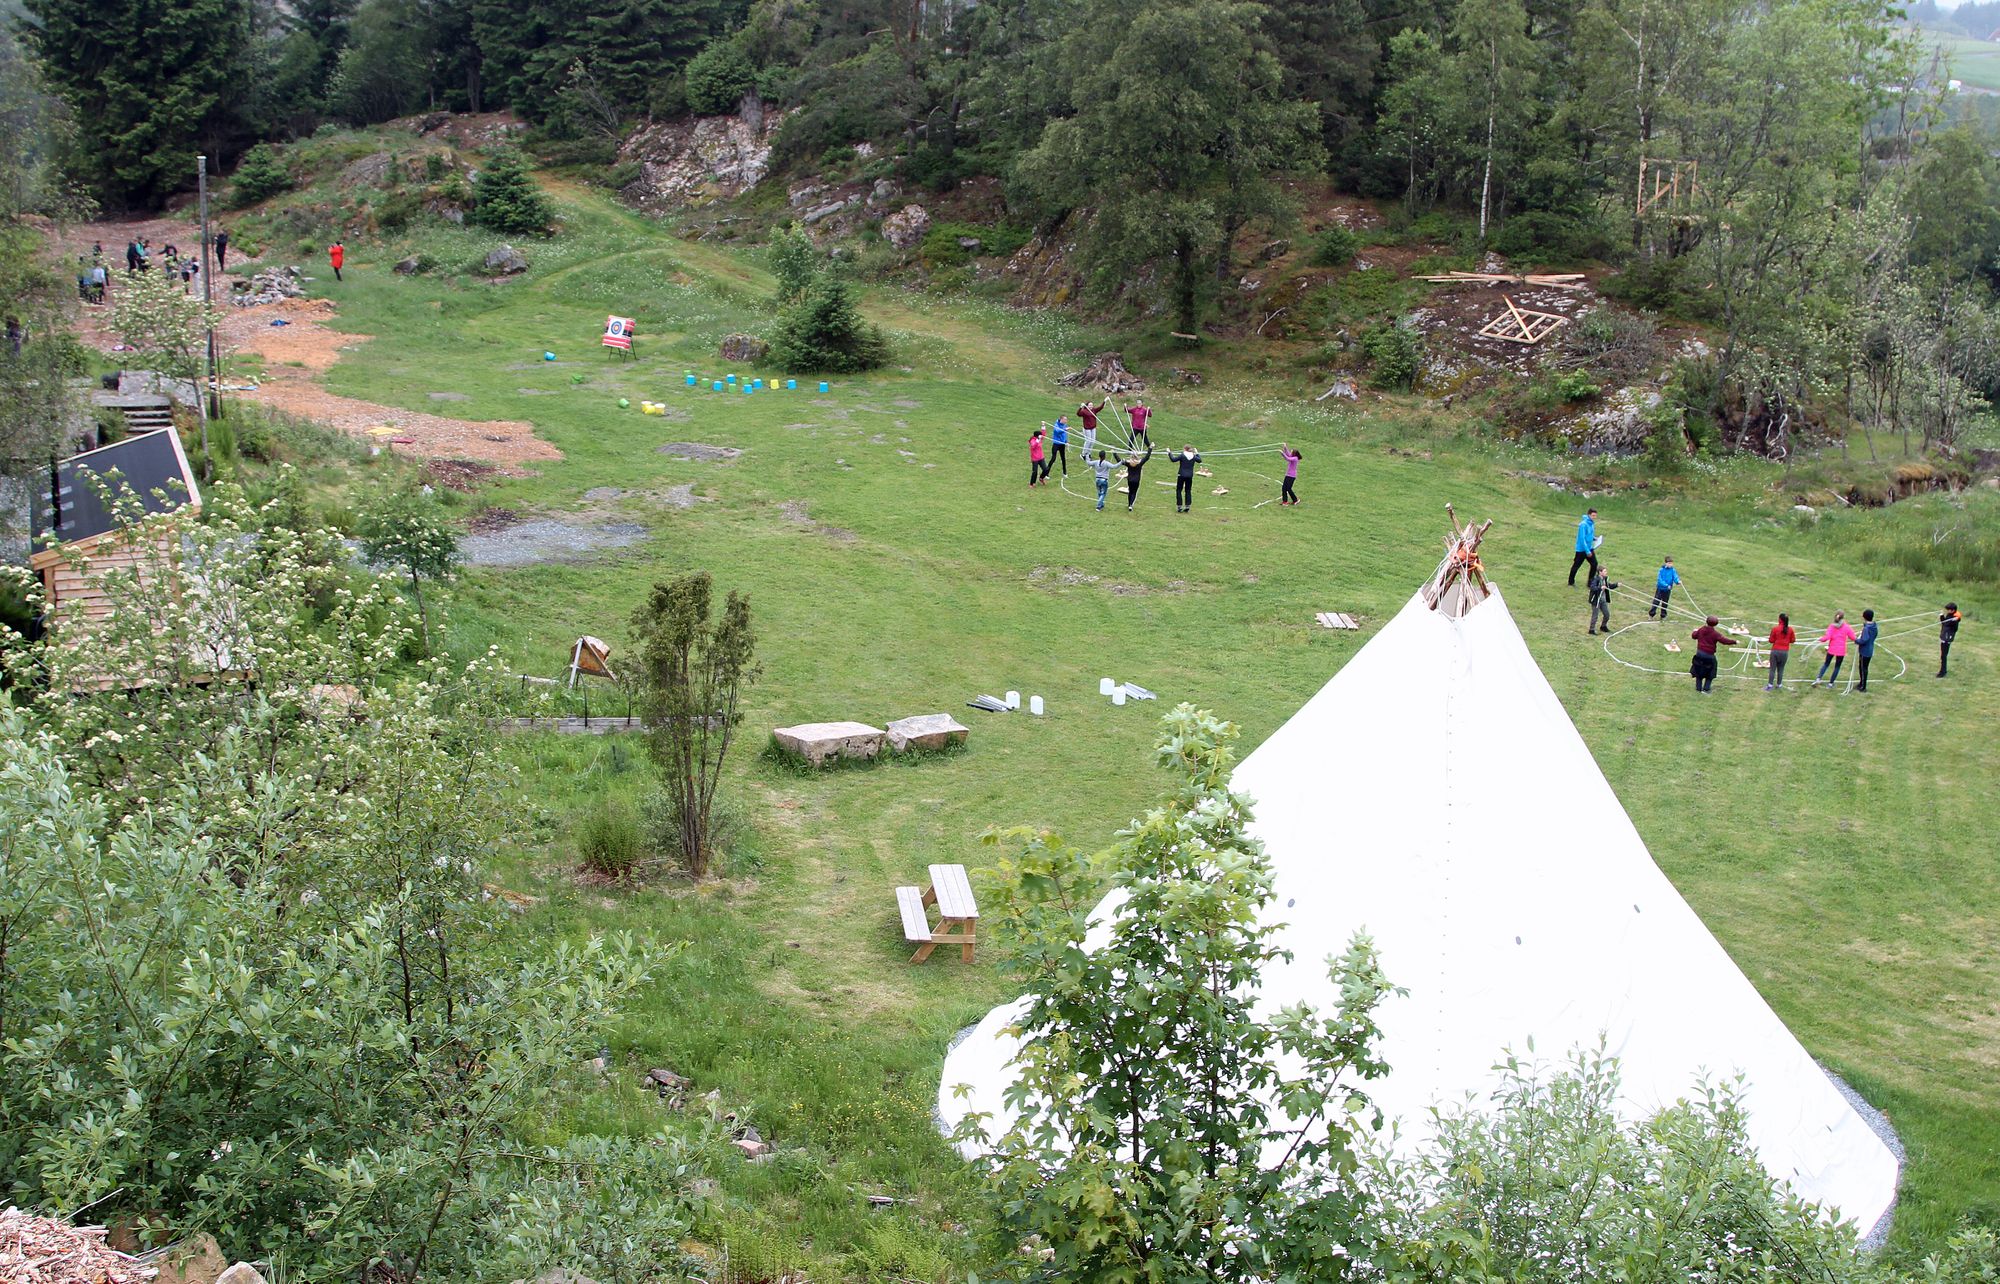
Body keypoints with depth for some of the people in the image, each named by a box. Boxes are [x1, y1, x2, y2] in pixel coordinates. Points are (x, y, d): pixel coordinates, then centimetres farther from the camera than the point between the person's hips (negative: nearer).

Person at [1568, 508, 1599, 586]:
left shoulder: (1592, 523, 4)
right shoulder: (1583, 524, -23)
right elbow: (1582, 539, -24)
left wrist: (1595, 538, 0)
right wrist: (1587, 551, -24)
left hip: (1590, 548, 8)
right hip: (1582, 549, -8)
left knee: (1594, 564, 3)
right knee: (1576, 565, 6)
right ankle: (1571, 582, 23)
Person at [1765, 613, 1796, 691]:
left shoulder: (1775, 628, -12)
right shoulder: (1790, 629, -4)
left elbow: (1771, 640, -8)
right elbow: (1793, 640, 5)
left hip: (1775, 650, -3)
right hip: (1785, 652, 3)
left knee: (1773, 669, 6)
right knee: (1781, 669, 13)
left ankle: (1770, 685, 5)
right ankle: (1779, 685, 18)